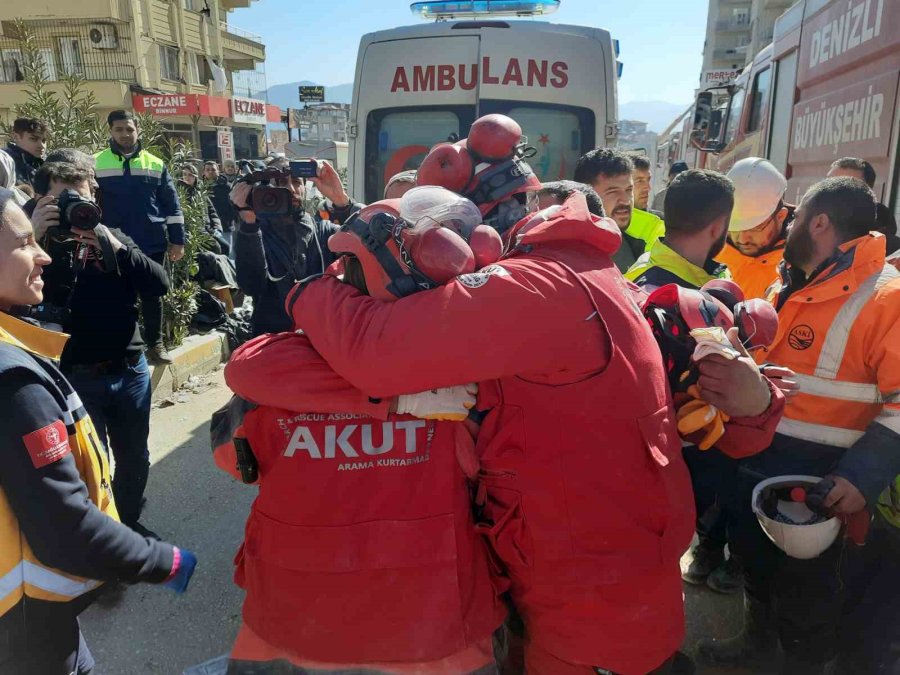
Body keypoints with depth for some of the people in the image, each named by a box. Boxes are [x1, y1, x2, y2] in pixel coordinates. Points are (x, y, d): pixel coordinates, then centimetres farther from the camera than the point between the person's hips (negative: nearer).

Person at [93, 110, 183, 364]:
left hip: (152, 243, 1)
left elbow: (171, 204, 7)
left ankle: (156, 343, 23)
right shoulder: (95, 164, 2)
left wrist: (177, 239, 3)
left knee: (152, 294, 11)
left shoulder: (156, 164, 7)